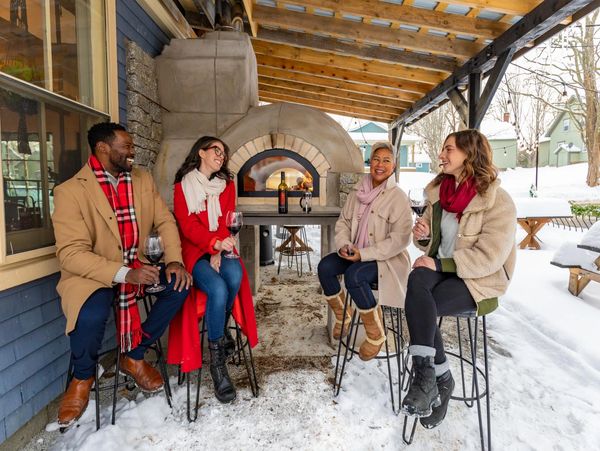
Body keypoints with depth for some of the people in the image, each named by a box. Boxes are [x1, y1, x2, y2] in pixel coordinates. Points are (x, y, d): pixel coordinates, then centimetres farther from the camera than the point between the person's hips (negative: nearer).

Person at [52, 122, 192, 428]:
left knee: (180, 283, -17)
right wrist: (124, 274, -32)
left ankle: (134, 356, 3)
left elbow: (165, 221, 4)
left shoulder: (143, 180, 3)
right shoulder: (69, 191, -14)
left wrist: (174, 260, -13)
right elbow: (71, 253, -20)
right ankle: (82, 377, 3)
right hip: (89, 274, -5)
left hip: (136, 268, 5)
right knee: (91, 316, -34)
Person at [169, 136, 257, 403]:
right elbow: (187, 225, -7)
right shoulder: (182, 186, 5)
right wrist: (214, 243, -24)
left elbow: (226, 222, 5)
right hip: (195, 251, -3)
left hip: (221, 250, 3)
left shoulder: (227, 185, 15)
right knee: (218, 289, -31)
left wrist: (220, 251, -12)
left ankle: (220, 330, -4)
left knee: (235, 275, -32)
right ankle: (217, 364, -17)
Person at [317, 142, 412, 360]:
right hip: (357, 253, 6)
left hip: (386, 258, -6)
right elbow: (343, 222, 11)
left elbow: (400, 238, -18)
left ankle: (376, 334, -11)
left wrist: (364, 253, -22)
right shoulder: (358, 192, 6)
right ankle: (343, 316, 9)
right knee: (324, 267, -16)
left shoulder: (398, 197, -12)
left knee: (354, 275, -32)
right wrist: (344, 245, -9)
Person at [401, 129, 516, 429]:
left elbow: (489, 257, -18)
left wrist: (441, 264, -22)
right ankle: (439, 378, -21)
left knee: (418, 305, -30)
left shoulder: (497, 201, -11)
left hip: (478, 280, -5)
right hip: (441, 269, 5)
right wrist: (423, 235, -5)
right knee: (417, 281, -30)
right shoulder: (440, 191, 9)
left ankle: (426, 376, -10)